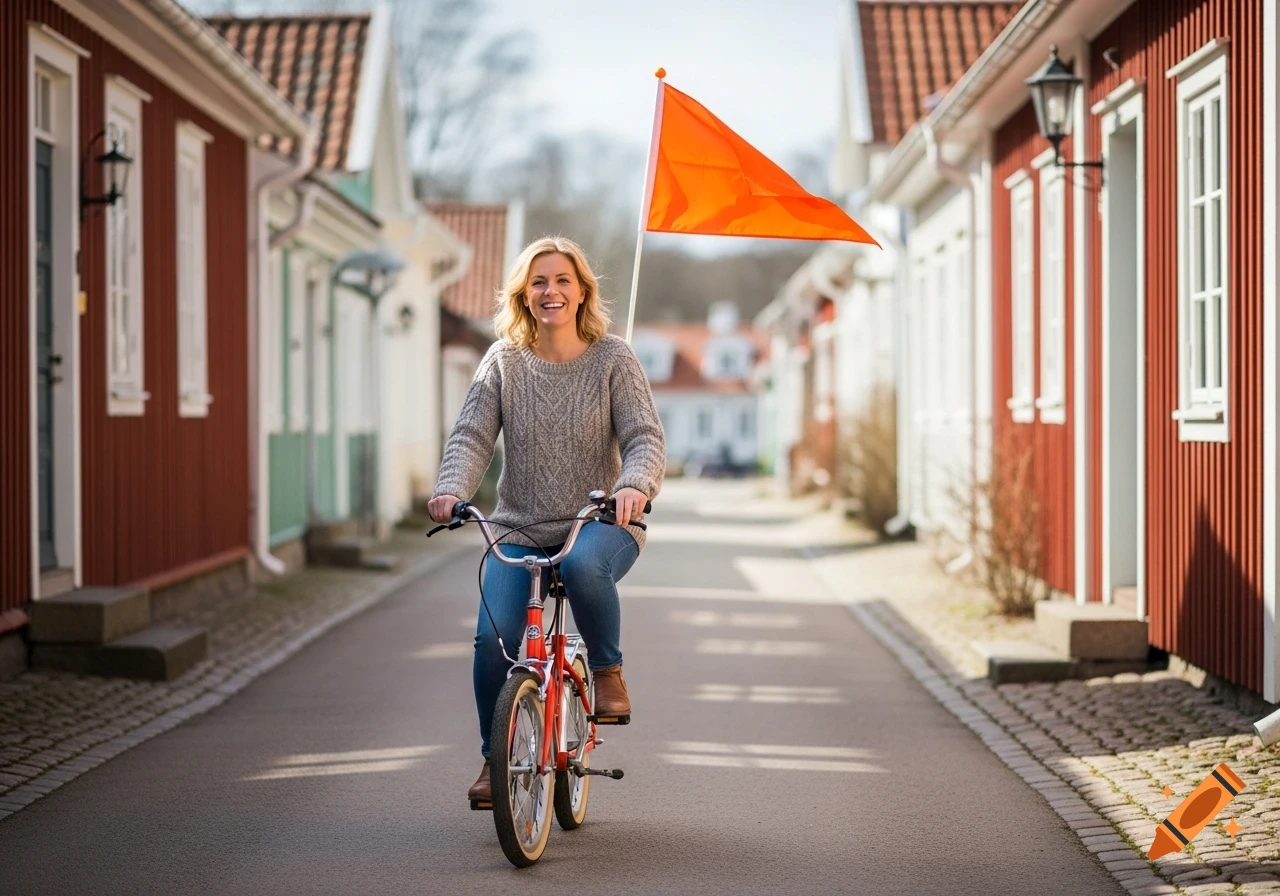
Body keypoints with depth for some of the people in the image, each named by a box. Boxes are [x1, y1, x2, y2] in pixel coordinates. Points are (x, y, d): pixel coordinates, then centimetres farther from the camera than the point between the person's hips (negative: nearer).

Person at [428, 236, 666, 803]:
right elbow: (471, 435, -5)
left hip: (600, 525, -2)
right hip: (520, 530, 2)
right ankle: (495, 758, 7)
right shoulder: (503, 362, 3)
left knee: (582, 565, -38)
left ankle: (608, 671, -10)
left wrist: (634, 485, -32)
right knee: (493, 638, -18)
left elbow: (645, 436, -9)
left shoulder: (613, 359, -1)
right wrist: (451, 490, -26)